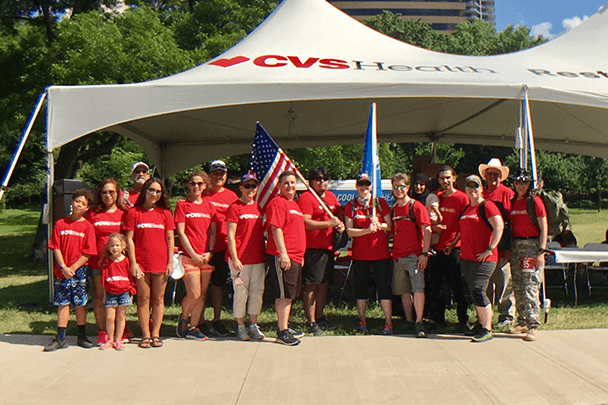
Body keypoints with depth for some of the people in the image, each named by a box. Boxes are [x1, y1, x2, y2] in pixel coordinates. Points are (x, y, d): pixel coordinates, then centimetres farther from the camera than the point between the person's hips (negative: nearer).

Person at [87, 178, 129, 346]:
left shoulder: (124, 213, 7)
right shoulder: (93, 213, 7)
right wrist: (87, 258, -3)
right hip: (98, 261, 0)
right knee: (99, 297, 3)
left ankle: (122, 330, 18)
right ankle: (102, 332, 14)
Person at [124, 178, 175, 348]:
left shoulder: (165, 213, 8)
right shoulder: (133, 212, 4)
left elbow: (170, 239, 8)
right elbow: (129, 238, 1)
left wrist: (170, 262, 1)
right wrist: (133, 262, -6)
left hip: (161, 263, 1)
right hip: (141, 263, -1)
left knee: (158, 299, 5)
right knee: (143, 298, 2)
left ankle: (155, 334, 13)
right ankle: (145, 335, 10)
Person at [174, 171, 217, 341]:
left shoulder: (209, 206, 12)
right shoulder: (182, 204, 1)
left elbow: (213, 231, 12)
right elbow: (181, 232, -4)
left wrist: (209, 252, -2)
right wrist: (194, 254, -9)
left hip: (206, 257, 4)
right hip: (188, 255, -4)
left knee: (202, 294, 3)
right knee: (194, 294, -9)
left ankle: (193, 327, 14)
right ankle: (183, 320, 17)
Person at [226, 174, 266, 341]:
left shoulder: (259, 207, 15)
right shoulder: (234, 208, -4)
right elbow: (231, 235, -8)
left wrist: (265, 255, 16)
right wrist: (234, 258, -15)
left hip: (258, 258, 6)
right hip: (240, 259, -6)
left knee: (257, 292, 7)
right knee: (241, 293, 0)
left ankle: (253, 325, 19)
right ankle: (240, 327, 14)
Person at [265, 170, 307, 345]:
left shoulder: (294, 204, 22)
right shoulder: (277, 202, -9)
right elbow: (276, 229, -18)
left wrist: (300, 255, 26)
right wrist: (283, 253, -24)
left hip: (295, 257, 10)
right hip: (282, 257, -10)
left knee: (289, 295, 14)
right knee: (284, 295, -8)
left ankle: (285, 327, 22)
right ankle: (282, 332, -3)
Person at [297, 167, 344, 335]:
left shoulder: (331, 196, 16)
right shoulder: (305, 198, -10)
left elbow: (339, 214, 27)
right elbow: (305, 223, -20)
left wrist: (341, 224, 4)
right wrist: (329, 223, -20)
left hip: (328, 247, 9)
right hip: (312, 248, -8)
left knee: (323, 283, 16)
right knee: (311, 286, -4)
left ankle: (320, 318, 28)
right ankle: (311, 323, 2)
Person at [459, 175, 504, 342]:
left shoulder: (487, 206, -6)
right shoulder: (466, 209, 18)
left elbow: (499, 227, -16)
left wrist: (489, 250, -18)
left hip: (483, 258, -8)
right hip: (466, 257, 8)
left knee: (478, 291, -14)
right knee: (474, 292, 12)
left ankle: (487, 330, -7)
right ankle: (481, 324, 23)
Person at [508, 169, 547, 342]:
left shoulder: (535, 200, -5)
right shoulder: (513, 202, 14)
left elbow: (543, 228, -7)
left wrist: (541, 251, -14)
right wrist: (508, 248, 12)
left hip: (532, 245, -6)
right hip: (515, 245, 6)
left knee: (530, 286, -11)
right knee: (517, 286, 8)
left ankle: (533, 325, -7)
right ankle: (523, 322, 17)